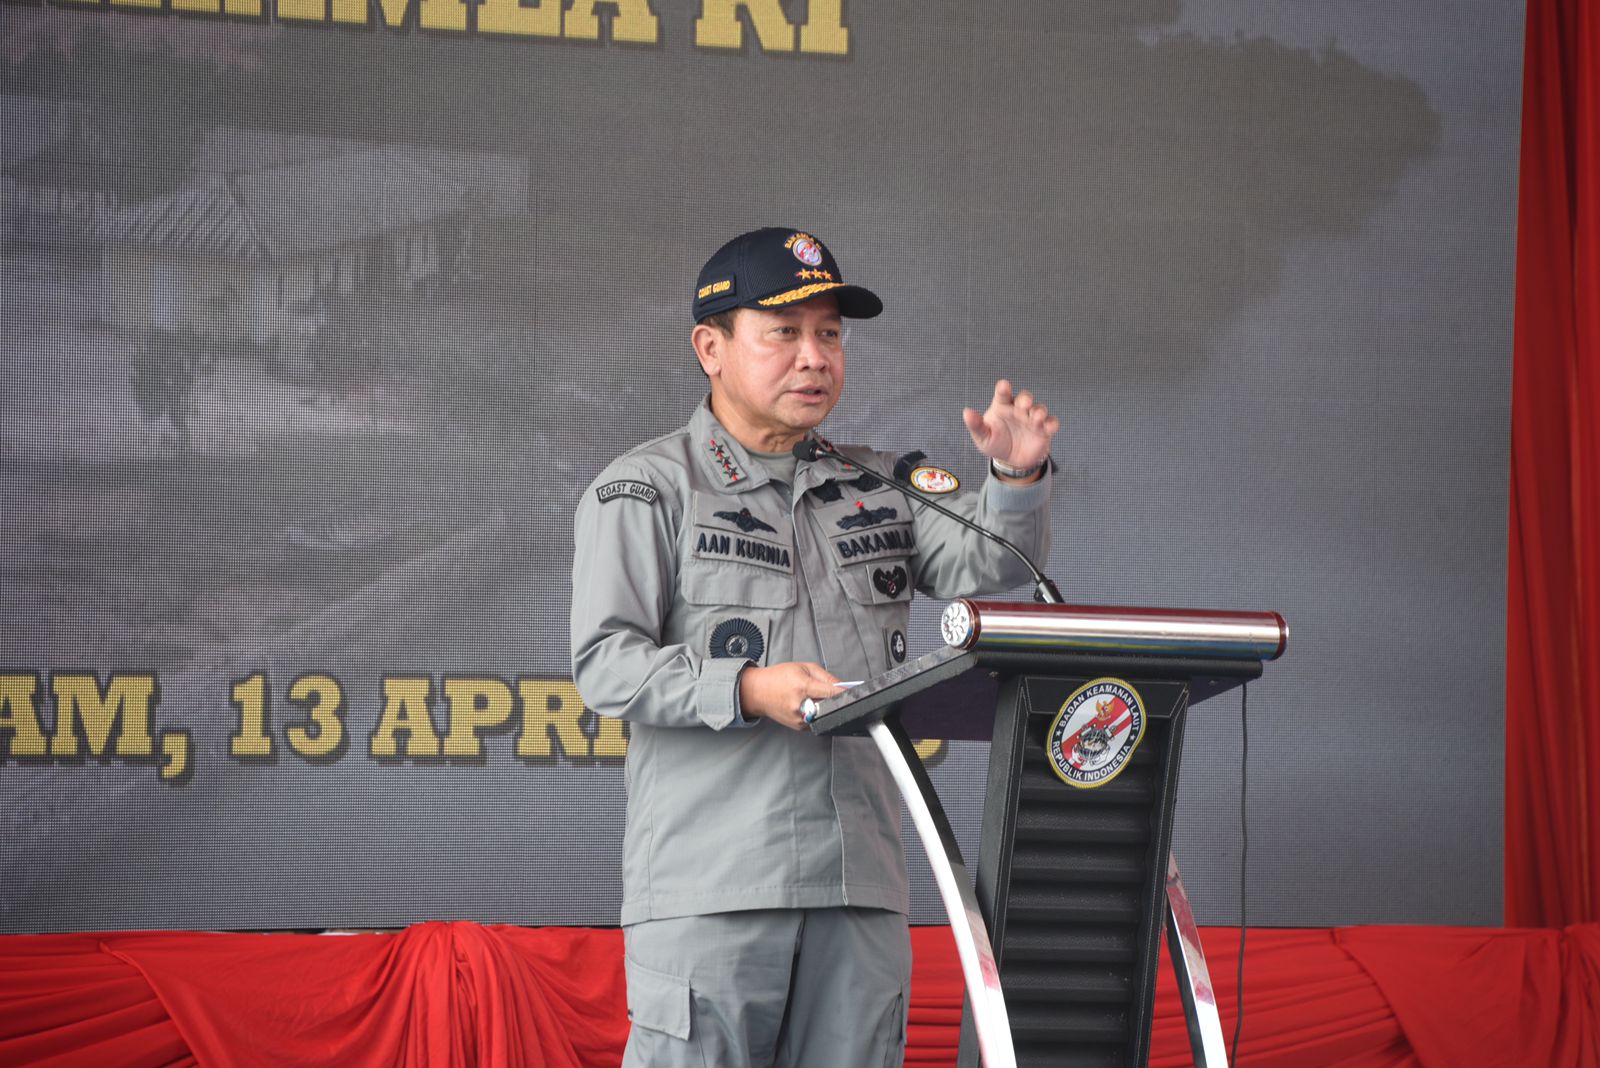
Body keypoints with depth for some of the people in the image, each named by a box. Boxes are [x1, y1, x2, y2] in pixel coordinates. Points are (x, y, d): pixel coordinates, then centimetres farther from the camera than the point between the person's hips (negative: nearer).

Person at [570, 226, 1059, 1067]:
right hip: (709, 887, -4)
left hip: (859, 887, 5)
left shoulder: (876, 488, 20)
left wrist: (1016, 476, -16)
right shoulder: (646, 491, 5)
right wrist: (750, 690, -19)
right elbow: (604, 664, -5)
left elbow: (988, 568, 4)